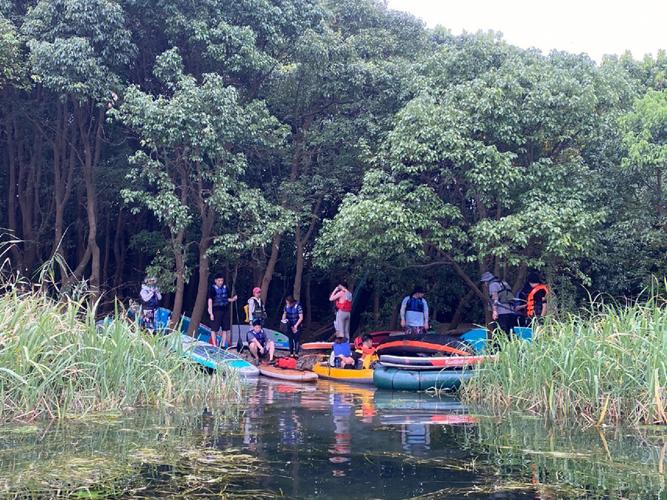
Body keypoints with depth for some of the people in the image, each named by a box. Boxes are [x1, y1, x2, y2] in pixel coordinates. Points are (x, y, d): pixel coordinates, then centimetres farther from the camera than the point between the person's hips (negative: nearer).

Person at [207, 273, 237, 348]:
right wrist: (211, 313, -12)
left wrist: (233, 299, -5)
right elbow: (210, 300, -6)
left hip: (225, 310, 5)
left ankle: (223, 345, 15)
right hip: (216, 310, -5)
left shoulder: (225, 288, 10)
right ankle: (214, 346, 2)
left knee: (225, 329, 7)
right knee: (214, 329, -3)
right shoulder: (212, 288, -4)